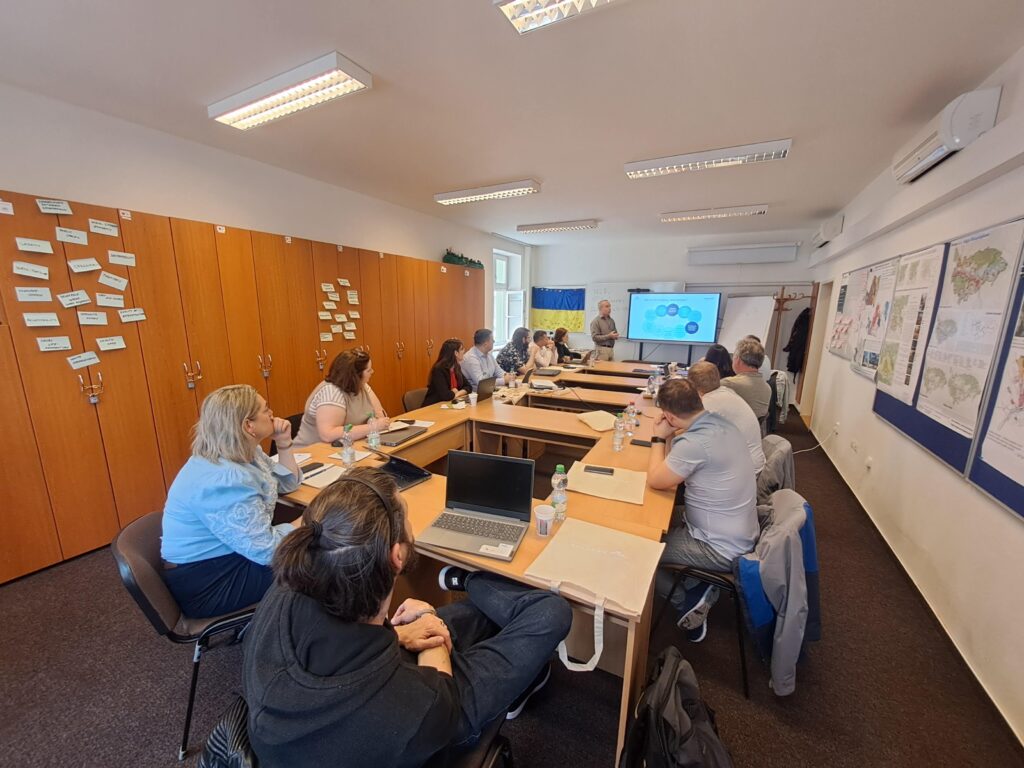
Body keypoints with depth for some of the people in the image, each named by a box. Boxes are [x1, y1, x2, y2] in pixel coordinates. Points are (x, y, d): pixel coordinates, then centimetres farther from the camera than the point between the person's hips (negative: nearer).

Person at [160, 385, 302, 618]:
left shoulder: (244, 452, -2)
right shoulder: (224, 480, -31)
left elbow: (287, 483, 11)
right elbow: (266, 550, -31)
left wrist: (284, 443, -3)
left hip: (230, 559, 9)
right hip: (206, 583, -9)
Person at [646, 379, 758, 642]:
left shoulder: (694, 443, -33)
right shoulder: (720, 423, -4)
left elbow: (655, 481, -19)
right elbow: (674, 466, 7)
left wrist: (659, 438, -11)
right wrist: (669, 438, -3)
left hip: (721, 548, -9)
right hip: (738, 532, 9)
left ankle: (688, 602, 16)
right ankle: (698, 590, 18)